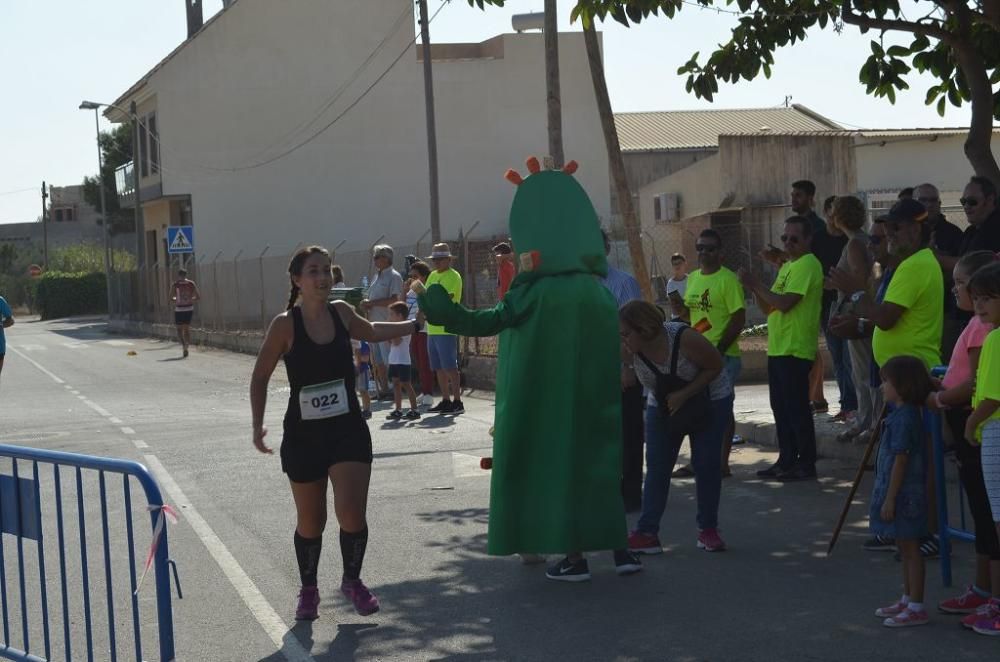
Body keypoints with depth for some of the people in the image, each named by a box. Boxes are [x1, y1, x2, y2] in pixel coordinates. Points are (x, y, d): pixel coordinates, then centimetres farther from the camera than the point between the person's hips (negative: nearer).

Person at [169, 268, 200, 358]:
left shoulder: (175, 285, -6)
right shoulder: (191, 284, 1)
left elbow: (171, 298, -12)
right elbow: (198, 296, 1)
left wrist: (176, 300, 8)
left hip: (179, 309, -3)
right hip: (189, 308, 3)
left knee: (179, 329, 8)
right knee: (187, 328, 17)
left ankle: (184, 346, -14)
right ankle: (186, 347, 13)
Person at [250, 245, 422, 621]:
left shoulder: (341, 312, 1)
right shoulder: (286, 325, -10)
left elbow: (371, 332, 24)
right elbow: (260, 377, -1)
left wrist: (416, 324, 24)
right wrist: (258, 425, -8)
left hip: (348, 430, 2)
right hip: (304, 435, -2)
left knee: (352, 513, -11)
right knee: (311, 522, 8)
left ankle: (352, 581, 16)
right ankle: (308, 590, 33)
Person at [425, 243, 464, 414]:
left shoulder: (453, 277, -8)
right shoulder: (433, 275, 17)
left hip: (446, 329, -8)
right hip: (432, 328, 8)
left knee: (450, 367, -8)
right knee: (439, 368, 11)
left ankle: (457, 402, -4)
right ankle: (445, 400, 18)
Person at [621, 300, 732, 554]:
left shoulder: (683, 338, -32)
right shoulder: (630, 348, -21)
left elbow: (715, 366, -22)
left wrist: (684, 395, -28)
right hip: (663, 406, 3)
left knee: (706, 463, -5)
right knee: (656, 466, -5)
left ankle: (708, 530, 7)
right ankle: (647, 532, -6)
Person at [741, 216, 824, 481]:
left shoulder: (808, 265, -12)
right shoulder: (787, 266, 19)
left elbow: (785, 303, -21)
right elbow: (769, 307, 17)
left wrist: (756, 283, -13)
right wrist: (754, 288, 0)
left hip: (795, 350, -10)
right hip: (778, 348, 10)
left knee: (796, 408, -5)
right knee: (781, 407, 12)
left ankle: (806, 464, 1)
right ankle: (787, 461, 19)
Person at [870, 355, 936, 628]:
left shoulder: (904, 418, -20)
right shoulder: (904, 414, 11)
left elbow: (900, 460, -21)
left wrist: (890, 499, -19)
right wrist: (887, 496, 21)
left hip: (904, 493, -10)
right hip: (902, 493, 10)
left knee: (910, 549, -3)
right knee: (906, 549, 18)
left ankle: (916, 608, 2)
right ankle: (907, 599, 28)